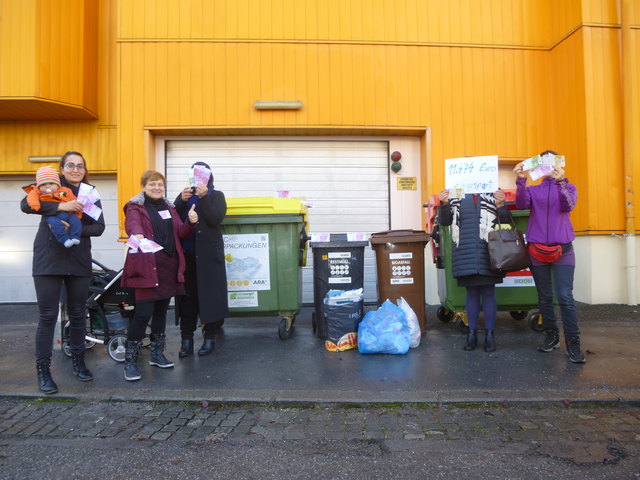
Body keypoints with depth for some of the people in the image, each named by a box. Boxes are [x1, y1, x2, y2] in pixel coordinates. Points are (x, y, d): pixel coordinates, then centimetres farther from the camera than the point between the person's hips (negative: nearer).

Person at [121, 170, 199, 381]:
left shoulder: (169, 208, 18)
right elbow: (132, 223, -21)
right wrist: (137, 234, -44)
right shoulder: (135, 207, 1)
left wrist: (190, 222, -10)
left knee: (161, 310, 13)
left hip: (169, 265, 6)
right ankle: (130, 361, 5)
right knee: (143, 313, -8)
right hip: (146, 266, -6)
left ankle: (157, 354, 27)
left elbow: (180, 232, 11)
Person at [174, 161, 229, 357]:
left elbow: (215, 219, -10)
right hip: (186, 253, 3)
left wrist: (203, 197, -17)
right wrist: (181, 200, -10)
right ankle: (186, 338, 10)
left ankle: (210, 336, 10)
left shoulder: (216, 196, 7)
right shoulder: (184, 195, 16)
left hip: (208, 254, -3)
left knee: (209, 294, -1)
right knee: (186, 295, 2)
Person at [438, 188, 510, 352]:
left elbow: (505, 221, 4)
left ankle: (489, 333, 17)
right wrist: (444, 203, -13)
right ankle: (472, 332, 20)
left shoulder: (493, 194, 5)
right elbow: (444, 221, 5)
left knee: (488, 293, 5)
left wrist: (500, 205, -15)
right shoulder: (456, 197, 7)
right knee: (471, 293, 10)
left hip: (488, 254, -1)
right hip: (465, 256, 1)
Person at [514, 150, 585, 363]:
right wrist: (520, 180, -26)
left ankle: (573, 342, -2)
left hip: (562, 249, -1)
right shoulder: (532, 190, 11)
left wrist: (560, 181, -29)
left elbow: (568, 205, -12)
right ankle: (551, 336, 20)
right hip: (537, 250, 2)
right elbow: (521, 204, -11)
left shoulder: (568, 187, 10)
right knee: (544, 297, 8)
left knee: (565, 297, -8)